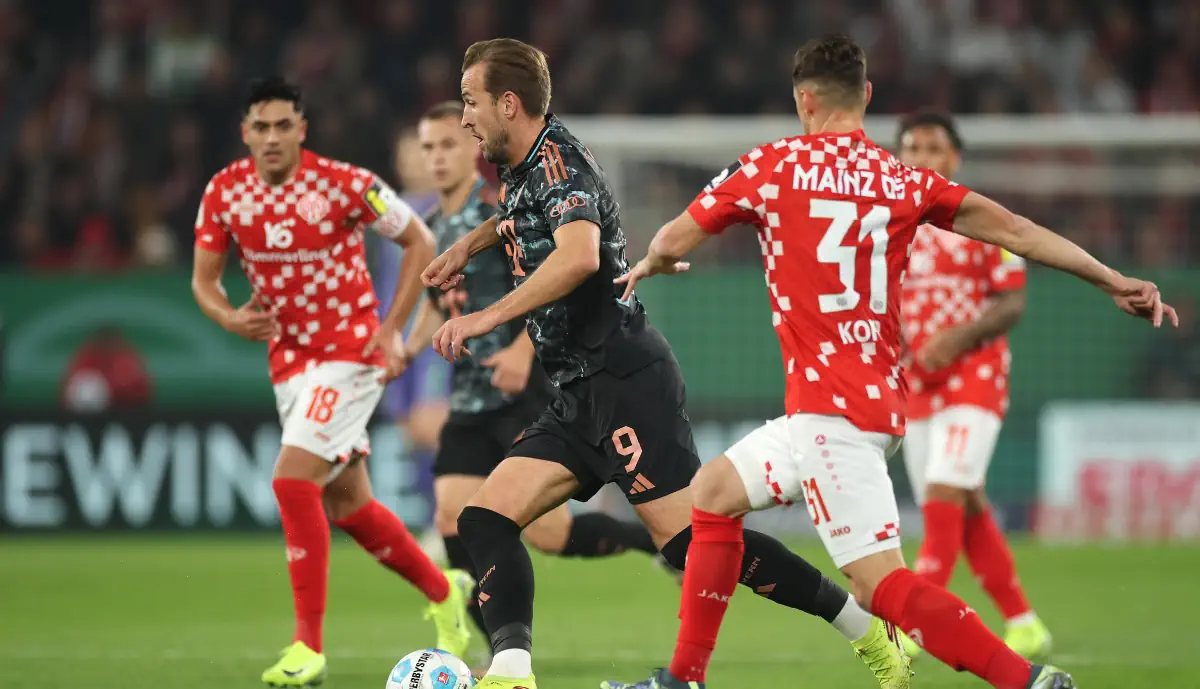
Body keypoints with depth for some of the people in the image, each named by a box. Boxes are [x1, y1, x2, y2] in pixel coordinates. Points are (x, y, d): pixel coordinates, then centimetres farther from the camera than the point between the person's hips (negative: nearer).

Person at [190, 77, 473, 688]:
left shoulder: (345, 184, -16)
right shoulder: (225, 192, -4)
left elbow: (419, 242, -4)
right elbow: (203, 279, 7)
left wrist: (391, 330, -10)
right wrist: (230, 318, -15)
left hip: (350, 355, -6)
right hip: (289, 359, 6)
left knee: (293, 480, -21)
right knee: (347, 505, 12)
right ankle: (443, 591, 37)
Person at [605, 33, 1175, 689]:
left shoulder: (770, 166, -2)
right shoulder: (906, 181, 8)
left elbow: (672, 242, 7)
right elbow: (1014, 231, 1)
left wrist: (648, 265, 30)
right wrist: (1115, 282, 4)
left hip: (830, 409, -7)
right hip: (880, 403, 7)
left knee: (881, 584, -12)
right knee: (713, 492, 21)